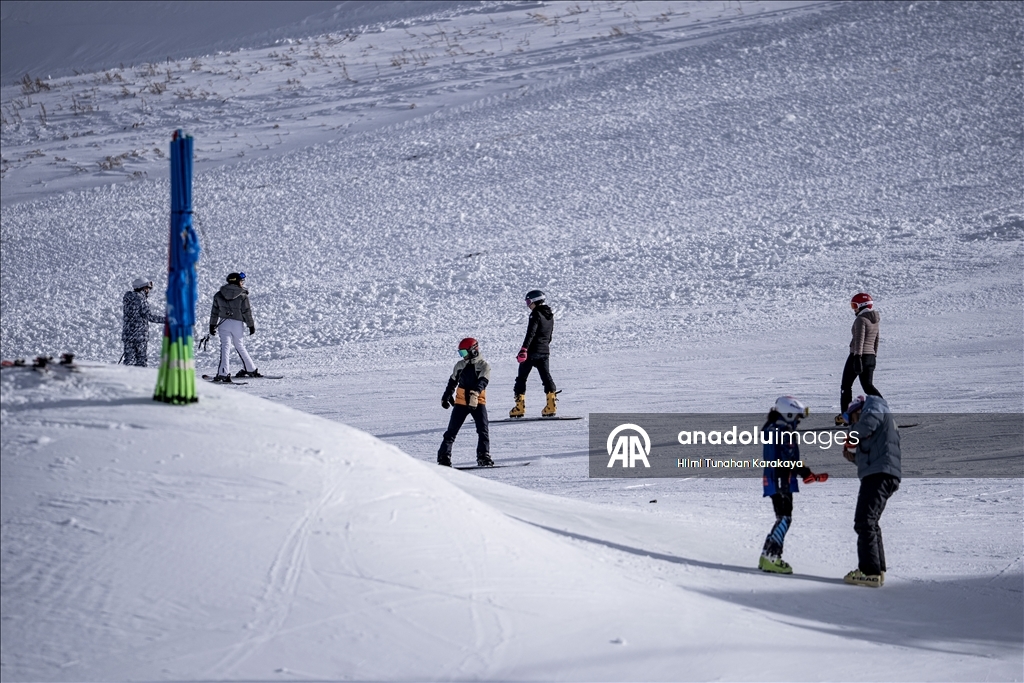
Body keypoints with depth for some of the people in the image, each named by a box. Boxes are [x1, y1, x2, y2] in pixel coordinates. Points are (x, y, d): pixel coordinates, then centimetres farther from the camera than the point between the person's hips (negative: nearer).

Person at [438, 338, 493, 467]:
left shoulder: (484, 366, -3)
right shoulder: (460, 365, 11)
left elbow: (482, 382, -19)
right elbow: (452, 382, 22)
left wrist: (475, 393, -36)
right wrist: (446, 397, 21)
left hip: (478, 402, -3)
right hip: (461, 402, 3)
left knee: (483, 430, -9)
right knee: (452, 430, 1)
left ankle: (483, 456, -6)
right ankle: (444, 456, 4)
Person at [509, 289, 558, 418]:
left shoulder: (536, 315, -13)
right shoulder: (550, 315, 12)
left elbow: (531, 333, -24)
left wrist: (524, 349, -29)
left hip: (532, 351, -7)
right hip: (545, 351, 7)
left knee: (521, 378, 1)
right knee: (546, 376, 7)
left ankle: (520, 407, -2)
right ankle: (551, 405, -5)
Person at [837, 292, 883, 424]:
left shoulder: (861, 320, -14)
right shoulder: (875, 321, 13)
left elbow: (859, 340, -23)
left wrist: (857, 358, -29)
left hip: (858, 355, -8)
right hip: (870, 356, 8)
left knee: (846, 385, 6)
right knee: (868, 385, 11)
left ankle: (845, 415, 7)